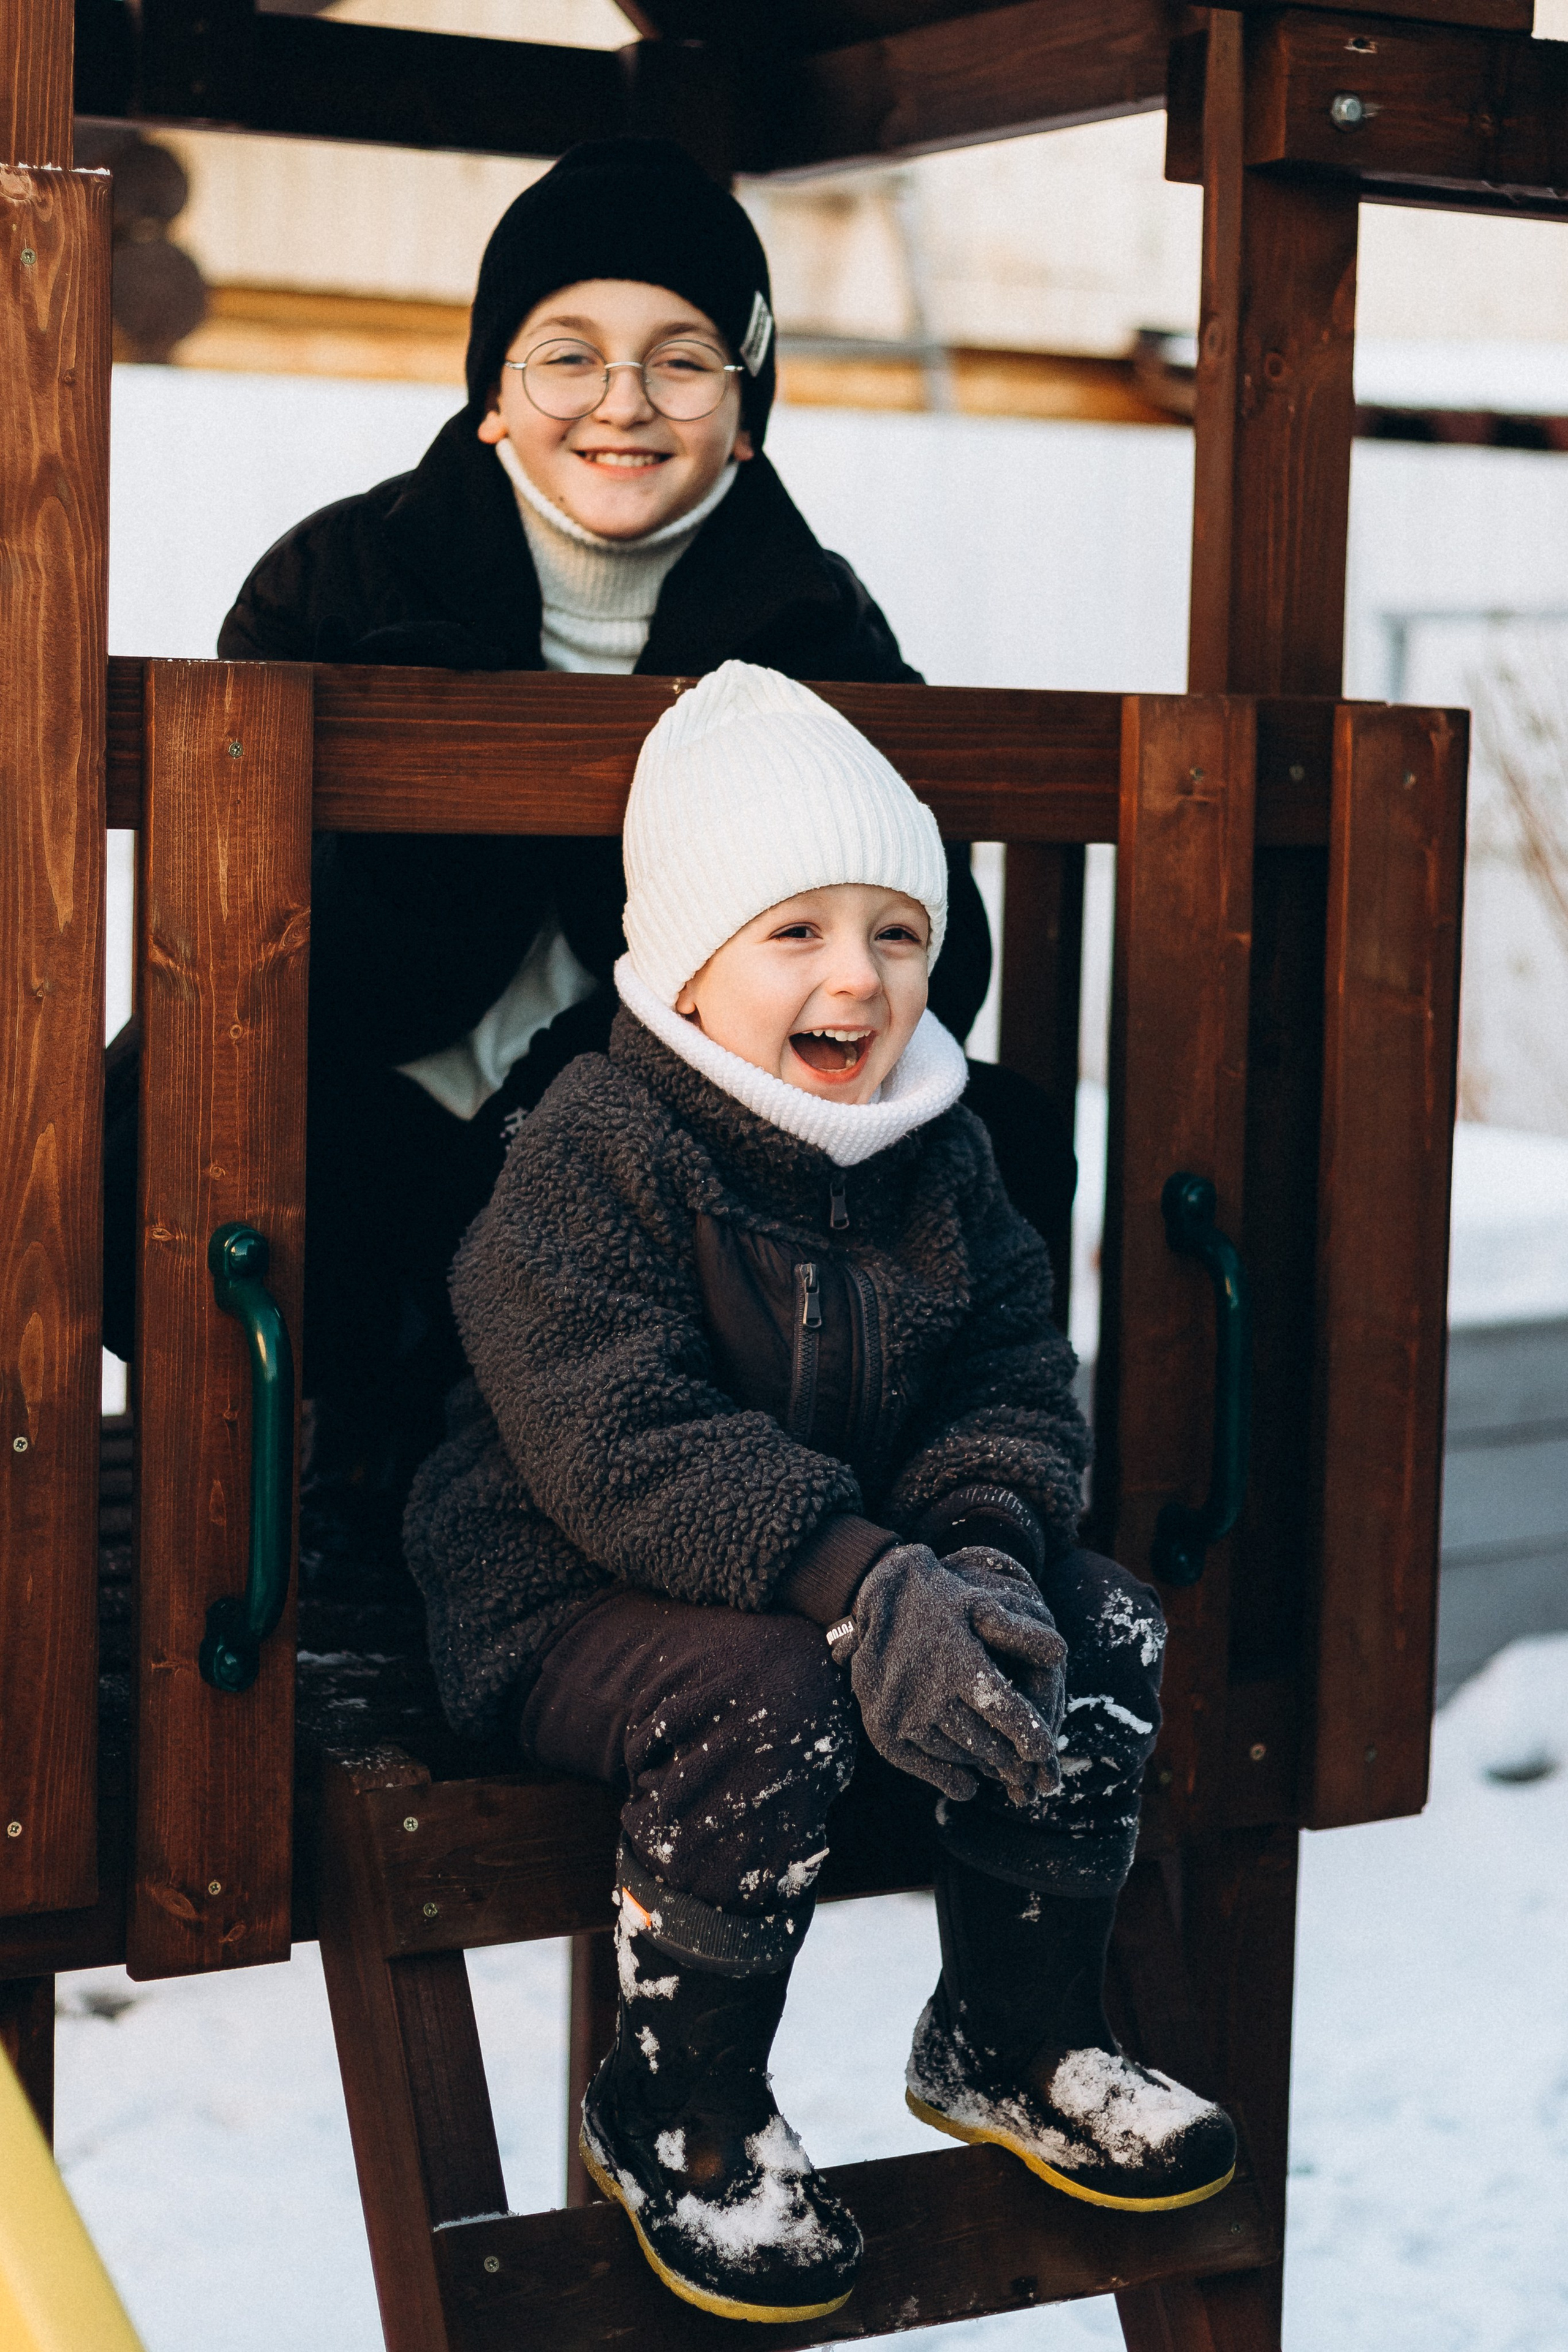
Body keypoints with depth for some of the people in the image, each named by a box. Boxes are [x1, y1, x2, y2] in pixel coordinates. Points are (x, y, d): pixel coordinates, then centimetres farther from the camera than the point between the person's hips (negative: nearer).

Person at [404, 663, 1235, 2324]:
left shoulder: (937, 1149, 3)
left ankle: (1010, 2043, 12)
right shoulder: (595, 1157, -20)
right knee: (762, 1696, -34)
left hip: (865, 1557, 7)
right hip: (569, 1592, -7)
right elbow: (622, 1443, -30)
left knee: (1103, 1634, -6)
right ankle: (672, 2113, -12)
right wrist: (861, 1582, -39)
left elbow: (1013, 1380, 3)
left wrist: (983, 1551, -20)